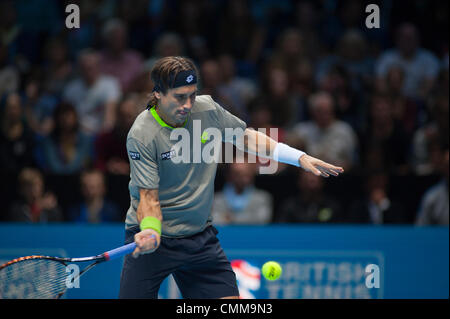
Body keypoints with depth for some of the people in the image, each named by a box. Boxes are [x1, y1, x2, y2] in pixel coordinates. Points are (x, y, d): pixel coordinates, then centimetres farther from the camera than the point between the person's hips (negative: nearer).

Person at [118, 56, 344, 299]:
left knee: (230, 299, -4)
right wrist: (150, 230, -37)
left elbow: (246, 137, 12)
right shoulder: (141, 136, -17)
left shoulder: (208, 109, -4)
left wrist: (299, 157, 6)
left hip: (200, 236, 4)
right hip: (154, 236, -4)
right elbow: (149, 197, -17)